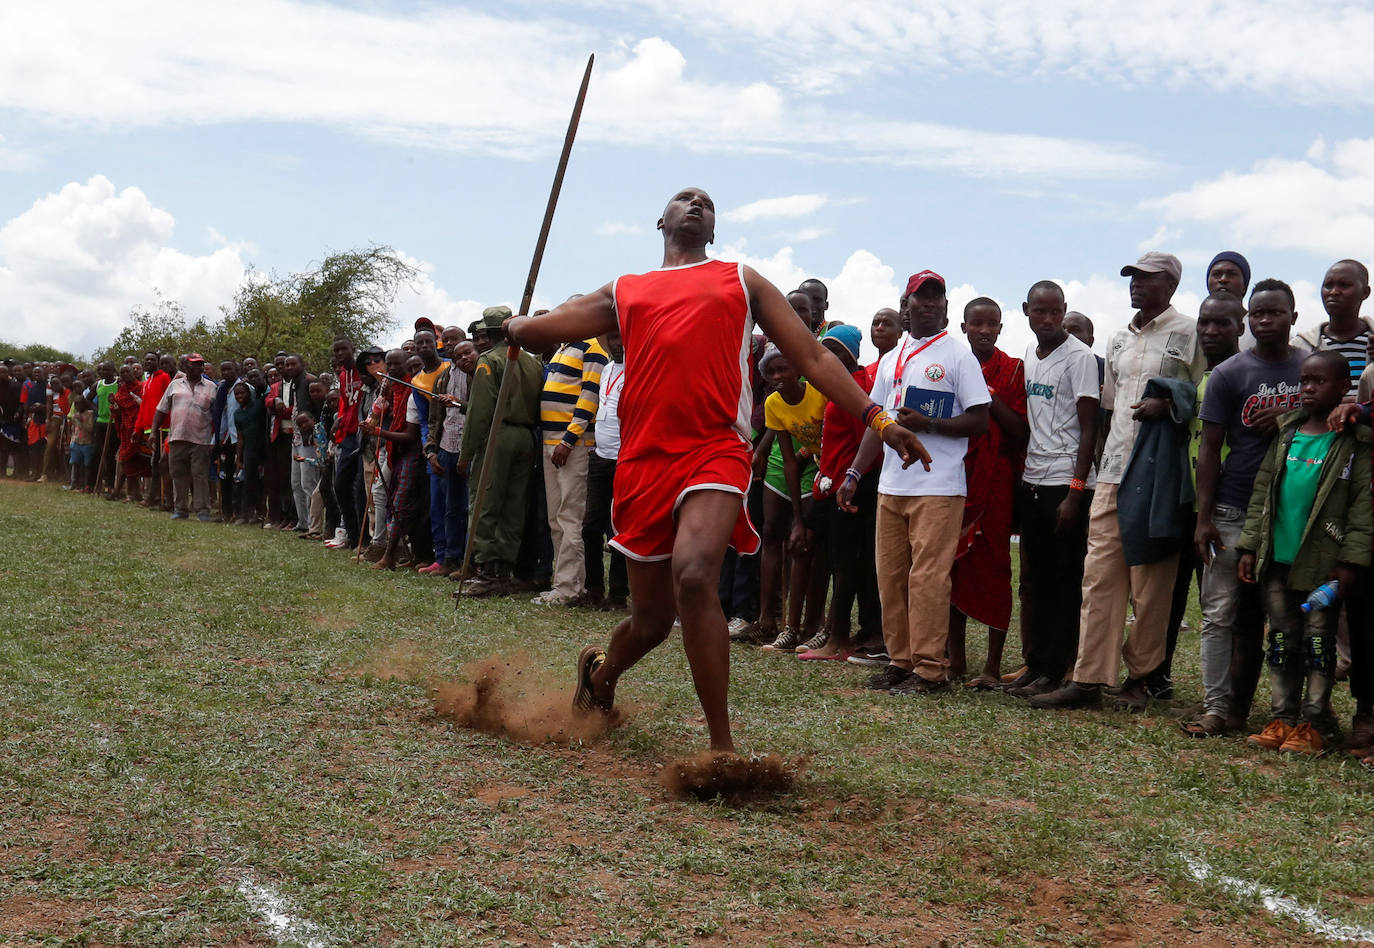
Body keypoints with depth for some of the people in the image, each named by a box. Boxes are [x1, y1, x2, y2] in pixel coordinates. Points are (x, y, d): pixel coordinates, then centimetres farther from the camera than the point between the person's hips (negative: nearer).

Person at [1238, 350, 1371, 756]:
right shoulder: (1286, 433, 8)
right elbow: (1262, 490, 11)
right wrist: (1249, 546, 6)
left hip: (1323, 562, -4)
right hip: (1277, 559, 5)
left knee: (1319, 641, 3)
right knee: (1282, 641, 9)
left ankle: (1314, 723, 10)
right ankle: (1283, 718, 17)